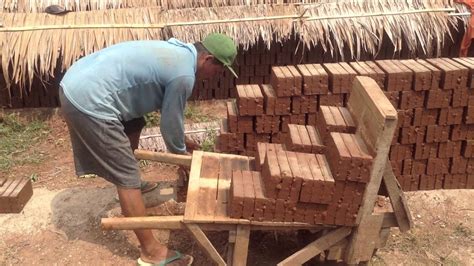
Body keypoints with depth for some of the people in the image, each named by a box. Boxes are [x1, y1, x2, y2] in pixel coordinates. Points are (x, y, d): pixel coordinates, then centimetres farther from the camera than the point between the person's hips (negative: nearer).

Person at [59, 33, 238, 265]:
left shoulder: (177, 52, 16)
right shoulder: (184, 75, -14)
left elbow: (168, 111, 29)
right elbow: (171, 123, -2)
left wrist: (182, 140, 37)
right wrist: (182, 155, 17)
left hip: (77, 81, 11)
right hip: (88, 101, -11)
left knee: (133, 126, 30)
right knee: (127, 177, -4)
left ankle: (130, 186, 50)